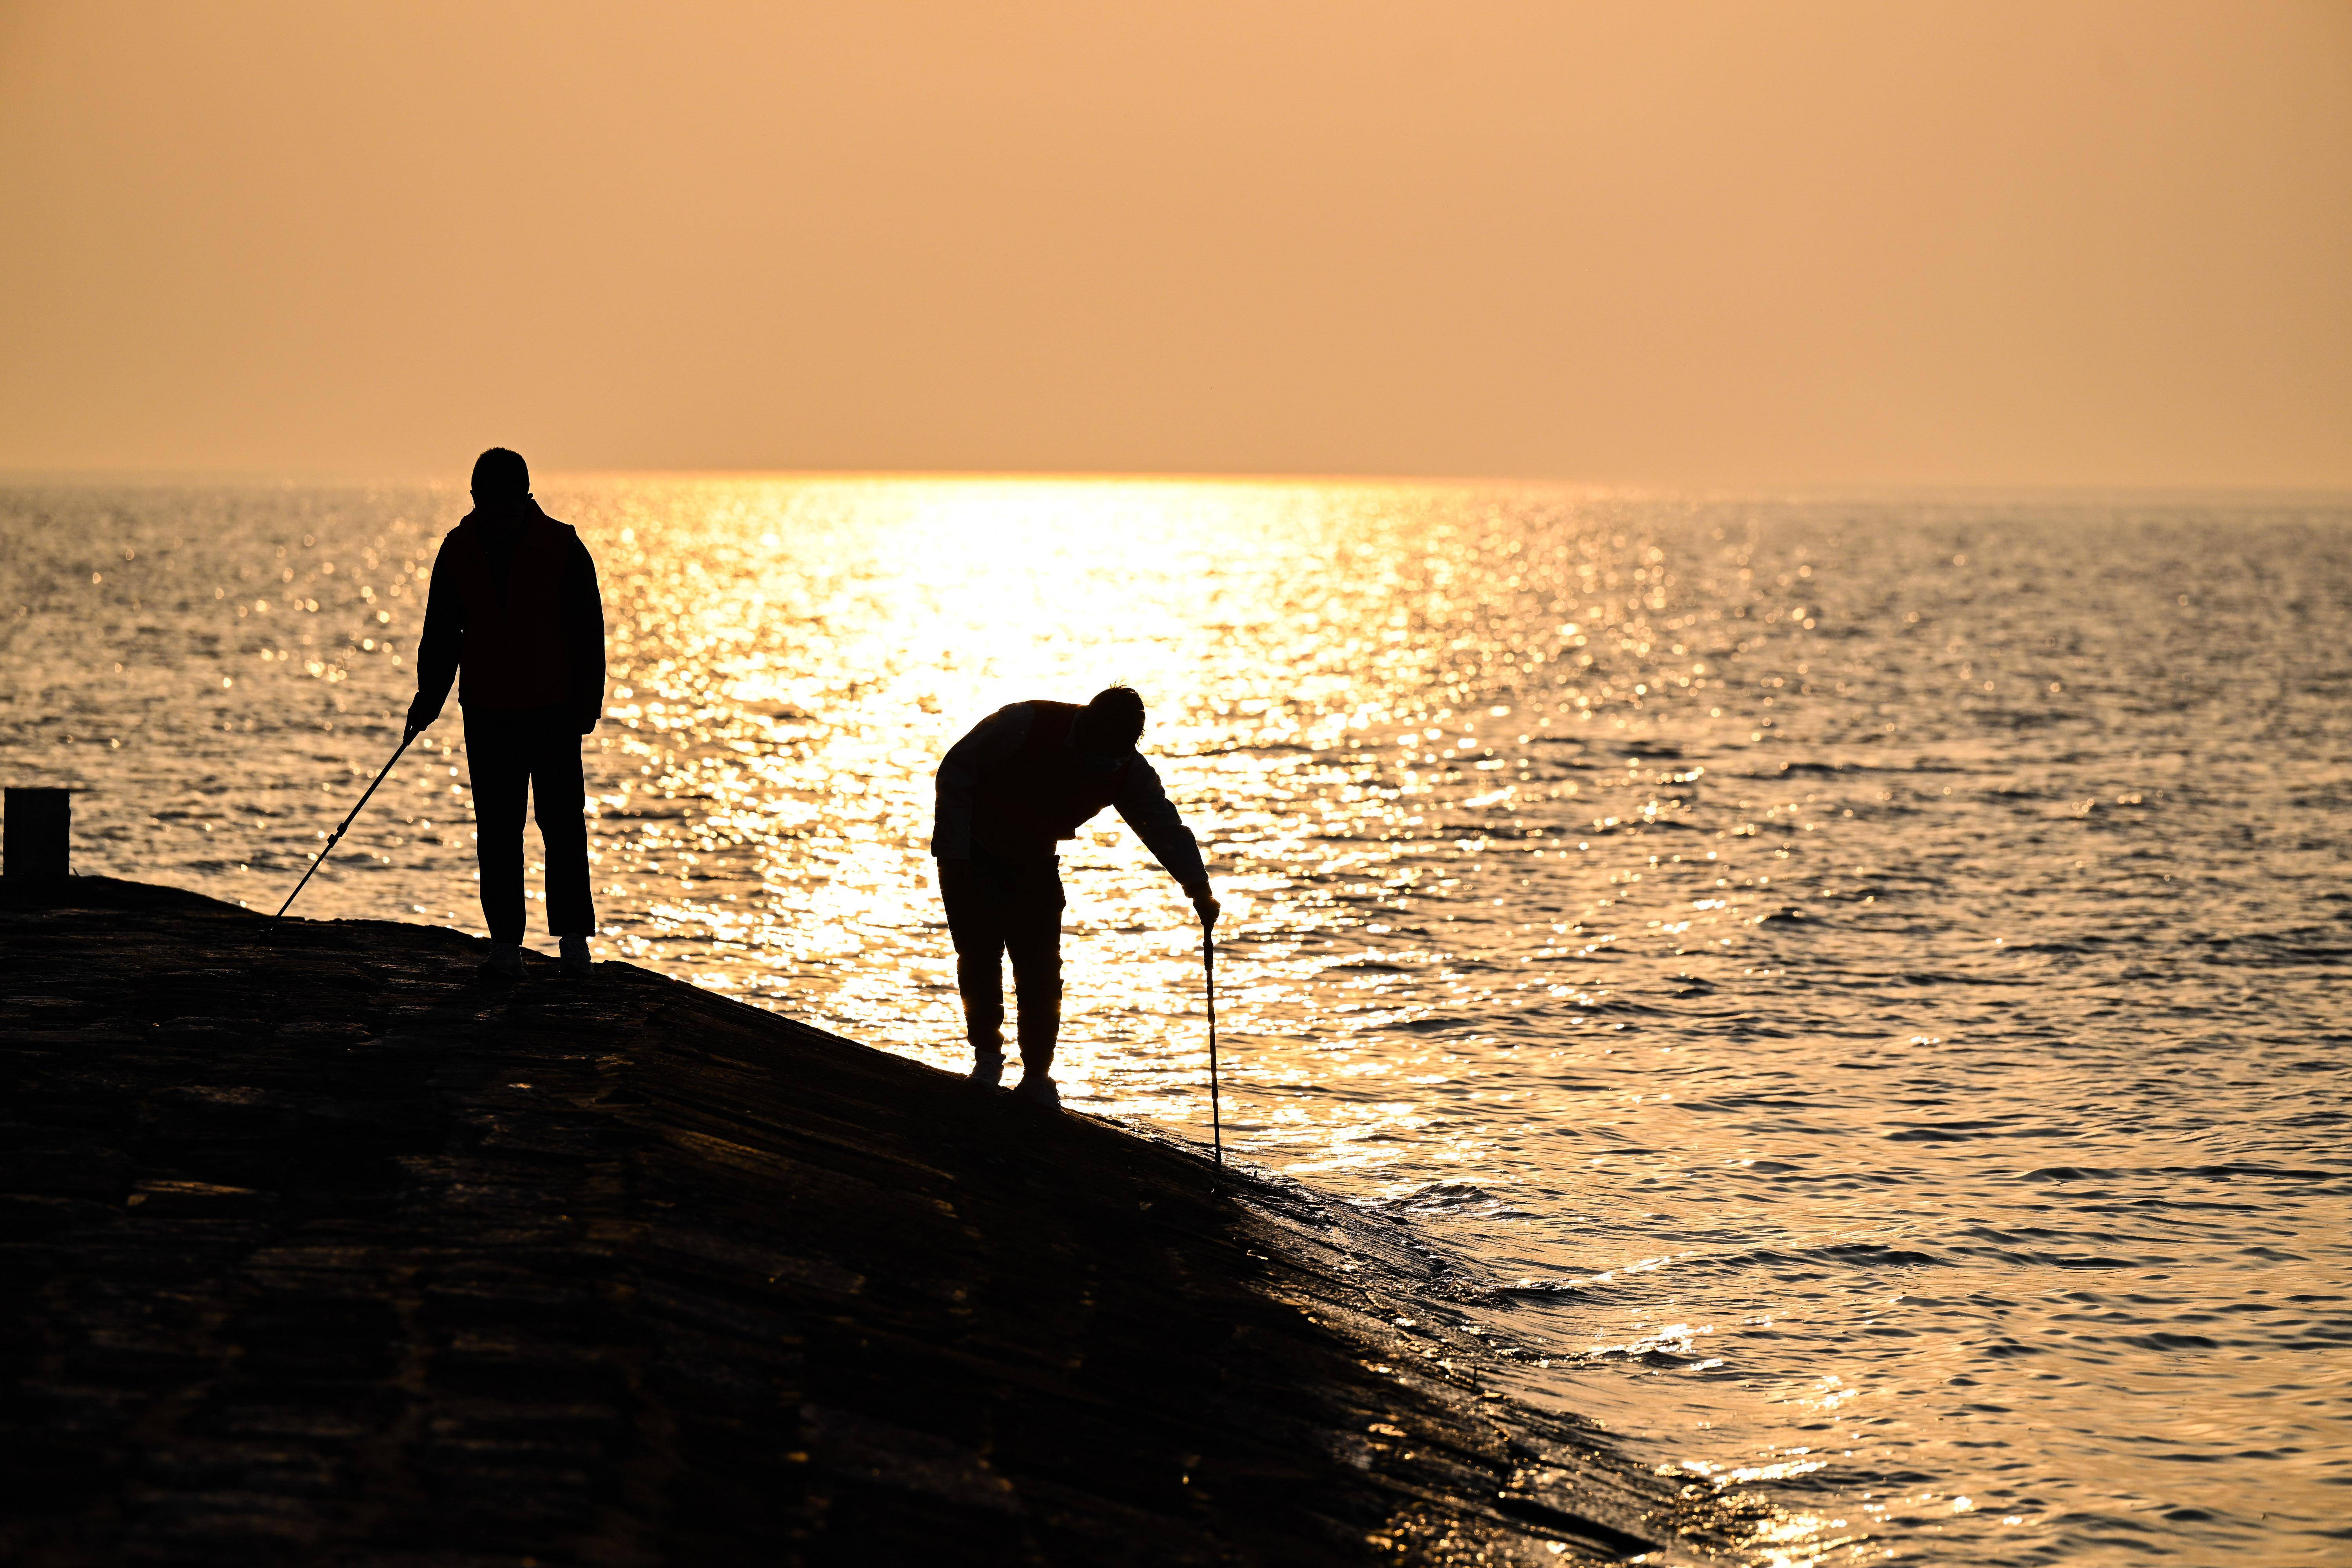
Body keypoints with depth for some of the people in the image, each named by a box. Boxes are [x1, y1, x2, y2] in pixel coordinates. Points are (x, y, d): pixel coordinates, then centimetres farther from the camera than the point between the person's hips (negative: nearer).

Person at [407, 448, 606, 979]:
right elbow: (441, 631, 10)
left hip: (554, 711, -2)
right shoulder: (459, 550, 2)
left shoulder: (562, 548, -6)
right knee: (497, 830, 2)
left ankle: (573, 936, 9)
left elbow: (588, 630, -2)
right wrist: (429, 698, 5)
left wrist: (587, 701, -7)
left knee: (563, 824, 0)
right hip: (486, 711, 2)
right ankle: (505, 942, 7)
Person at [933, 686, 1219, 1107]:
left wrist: (1199, 890, -30)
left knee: (1042, 971, -6)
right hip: (974, 852, -4)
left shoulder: (1128, 770, -14)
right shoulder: (1024, 724, -28)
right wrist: (954, 854, -21)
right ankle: (987, 1057, 2)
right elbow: (956, 770, -19)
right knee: (981, 953, -14)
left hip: (1035, 863, 4)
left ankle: (1037, 1077, 1)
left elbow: (1165, 826, -14)